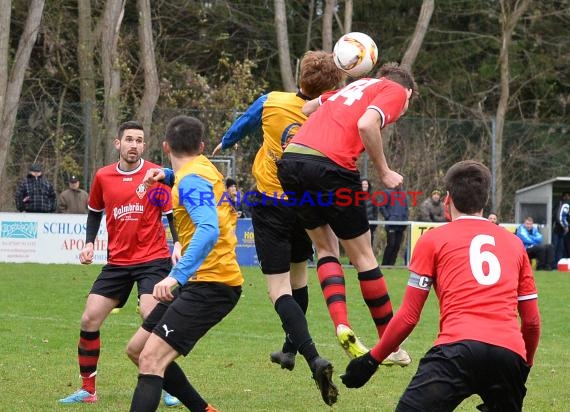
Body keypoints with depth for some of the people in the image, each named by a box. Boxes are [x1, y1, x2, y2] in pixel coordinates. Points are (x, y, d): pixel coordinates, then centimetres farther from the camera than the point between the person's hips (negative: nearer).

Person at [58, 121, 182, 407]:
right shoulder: (103, 177, 4)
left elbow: (172, 213, -2)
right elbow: (94, 211, 20)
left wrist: (177, 244, -18)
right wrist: (89, 243, 8)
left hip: (153, 259, -4)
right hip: (117, 262, 4)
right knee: (89, 320, -1)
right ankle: (87, 390, 12)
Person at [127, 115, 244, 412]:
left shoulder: (191, 180, -15)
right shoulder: (203, 166, 12)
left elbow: (209, 230, -31)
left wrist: (178, 275, -42)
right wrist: (167, 175, 18)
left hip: (211, 284, -10)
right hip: (204, 281, 10)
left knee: (151, 359, -22)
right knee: (137, 349, 15)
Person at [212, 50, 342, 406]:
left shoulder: (273, 102, -12)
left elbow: (244, 124, 8)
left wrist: (225, 143, 27)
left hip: (270, 205, -3)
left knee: (279, 289, -6)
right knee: (298, 276, 25)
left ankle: (314, 358, -24)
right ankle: (290, 349, 41)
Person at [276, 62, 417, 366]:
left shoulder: (357, 85, 30)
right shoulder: (396, 91, 9)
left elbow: (308, 108, 27)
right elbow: (366, 124, -9)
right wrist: (384, 172, -1)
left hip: (291, 159, 6)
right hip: (330, 167, -6)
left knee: (325, 247, 19)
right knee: (362, 255, 7)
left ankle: (341, 325, -1)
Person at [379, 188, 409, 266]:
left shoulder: (403, 194, 16)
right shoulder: (388, 193, 0)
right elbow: (382, 207, -3)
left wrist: (405, 219, 9)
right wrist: (388, 217, -10)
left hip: (401, 225, 5)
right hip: (391, 224, -5)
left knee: (397, 245, 4)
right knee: (391, 244, -10)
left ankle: (391, 263, 10)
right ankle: (385, 264, -4)